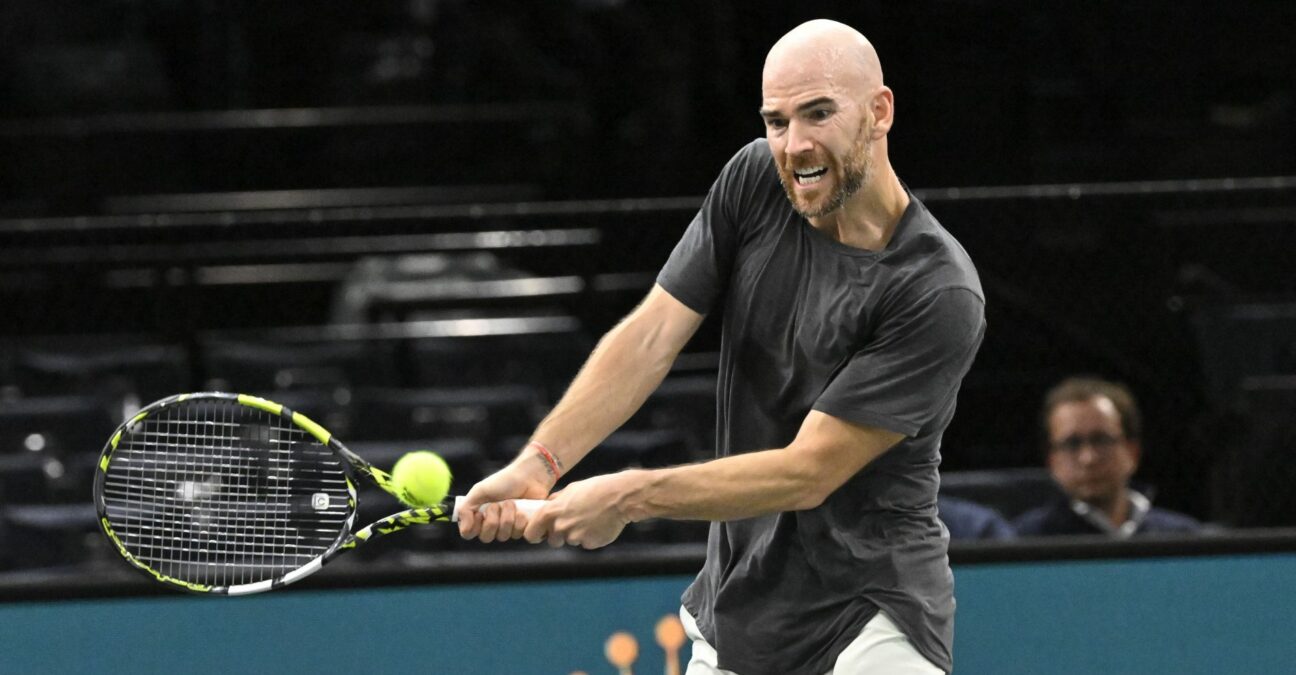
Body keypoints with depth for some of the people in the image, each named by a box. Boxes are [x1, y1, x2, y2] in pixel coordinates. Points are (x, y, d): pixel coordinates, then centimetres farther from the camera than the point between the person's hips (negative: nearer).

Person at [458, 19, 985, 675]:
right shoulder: (754, 182, -2)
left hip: (872, 620, -6)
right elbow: (651, 334, -6)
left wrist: (629, 496, -22)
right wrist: (539, 462, -19)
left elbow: (809, 473, -21)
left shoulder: (940, 293, -20)